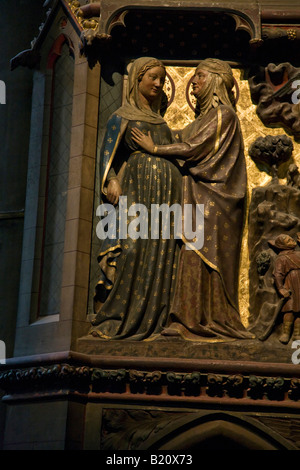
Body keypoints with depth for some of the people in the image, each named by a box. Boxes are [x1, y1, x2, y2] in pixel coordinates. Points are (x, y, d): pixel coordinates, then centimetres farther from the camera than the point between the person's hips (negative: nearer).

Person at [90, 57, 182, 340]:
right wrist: (111, 181, -20)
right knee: (132, 248, -16)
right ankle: (115, 320, -13)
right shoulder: (123, 117, 8)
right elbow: (108, 152, -1)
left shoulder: (160, 121, 25)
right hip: (137, 190, -6)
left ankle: (151, 321, -3)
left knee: (160, 254, -2)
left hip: (164, 194, 6)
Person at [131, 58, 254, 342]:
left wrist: (154, 149, -2)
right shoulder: (207, 115, 22)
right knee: (196, 255, 3)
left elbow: (195, 148, -12)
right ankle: (194, 320, 3)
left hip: (213, 198, -9)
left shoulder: (223, 114, -7)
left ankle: (211, 322, -8)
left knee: (207, 257, -10)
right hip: (200, 198, 9)